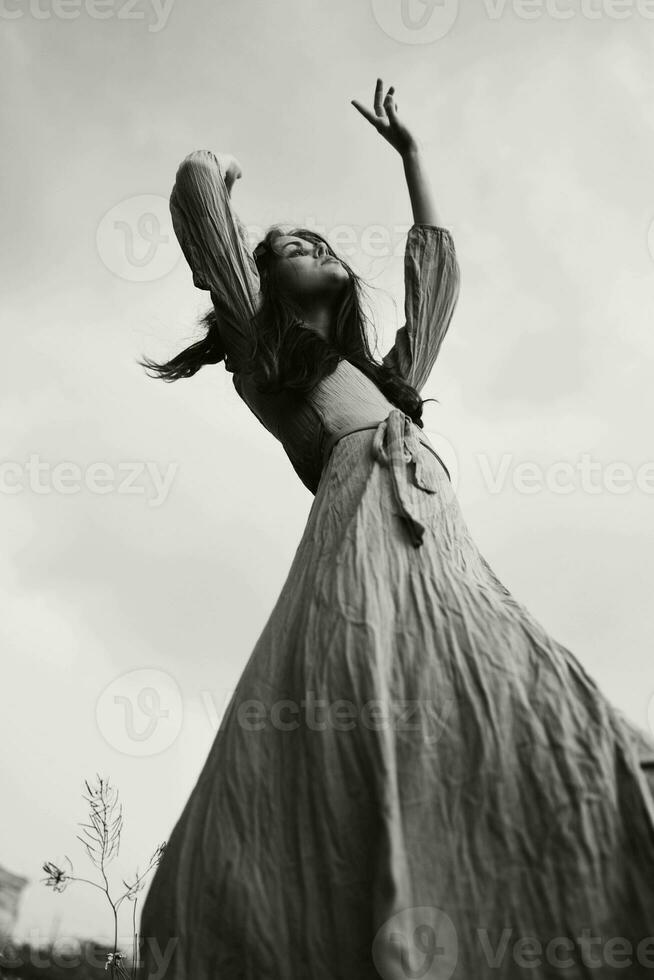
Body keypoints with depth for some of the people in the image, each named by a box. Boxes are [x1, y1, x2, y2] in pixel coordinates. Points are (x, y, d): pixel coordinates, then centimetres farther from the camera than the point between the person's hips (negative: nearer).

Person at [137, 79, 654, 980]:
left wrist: (409, 151, 58)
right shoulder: (261, 354, 21)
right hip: (360, 551, -5)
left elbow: (437, 259, 48)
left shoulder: (386, 377, 37)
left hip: (454, 576, 6)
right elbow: (196, 178, 19)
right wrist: (221, 169, 43)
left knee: (573, 770, -14)